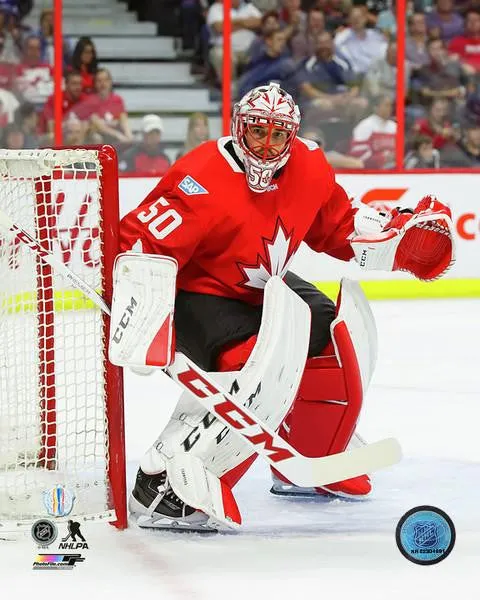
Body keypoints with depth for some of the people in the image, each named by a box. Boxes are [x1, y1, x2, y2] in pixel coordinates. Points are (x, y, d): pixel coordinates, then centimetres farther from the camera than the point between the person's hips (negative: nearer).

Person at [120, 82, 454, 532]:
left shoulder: (307, 168, -6)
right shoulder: (203, 181, -29)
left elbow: (340, 225, 11)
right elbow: (139, 243, -31)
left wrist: (398, 234, -3)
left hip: (264, 290, 9)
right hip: (199, 295, -9)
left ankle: (308, 464, 28)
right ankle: (158, 489, -24)